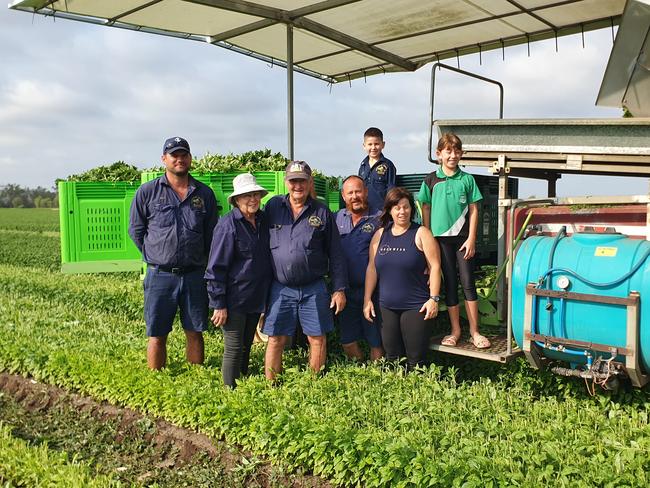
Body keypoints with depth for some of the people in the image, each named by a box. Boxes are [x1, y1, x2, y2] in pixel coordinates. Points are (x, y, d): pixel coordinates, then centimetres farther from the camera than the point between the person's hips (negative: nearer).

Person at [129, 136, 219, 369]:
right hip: (160, 275, -2)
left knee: (195, 332, 10)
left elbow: (212, 234, 13)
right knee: (157, 335, 6)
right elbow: (136, 230, 7)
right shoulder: (147, 192, 0)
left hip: (194, 275, 2)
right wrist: (154, 258, 4)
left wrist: (199, 260, 10)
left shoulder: (204, 193, 5)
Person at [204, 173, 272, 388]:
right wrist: (218, 305, -16)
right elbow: (216, 267, -14)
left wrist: (267, 297, 14)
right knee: (234, 350, 1)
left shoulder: (264, 221, 6)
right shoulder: (228, 225, -14)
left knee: (246, 347, 18)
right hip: (234, 300, -6)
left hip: (256, 298, 7)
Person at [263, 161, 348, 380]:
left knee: (318, 339, 5)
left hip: (314, 288, 0)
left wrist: (340, 289, 2)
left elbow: (335, 253, 5)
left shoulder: (322, 212, 4)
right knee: (275, 340, 4)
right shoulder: (272, 207, 5)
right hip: (280, 288, 0)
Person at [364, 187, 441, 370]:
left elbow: (434, 266, -5)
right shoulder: (380, 235, 9)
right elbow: (372, 268, 12)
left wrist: (434, 299, -10)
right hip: (387, 307, 4)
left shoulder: (420, 233, -2)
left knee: (415, 360, -2)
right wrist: (367, 299, 9)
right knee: (391, 357, 9)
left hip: (416, 307, -4)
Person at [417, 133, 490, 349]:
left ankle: (474, 332, 9)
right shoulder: (431, 180, 2)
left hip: (463, 238, -1)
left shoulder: (467, 179, 1)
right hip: (441, 238, 1)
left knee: (468, 283, 1)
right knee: (450, 283, 8)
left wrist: (471, 239, -5)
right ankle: (455, 331, 17)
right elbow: (426, 210, 7)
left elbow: (473, 210, 1)